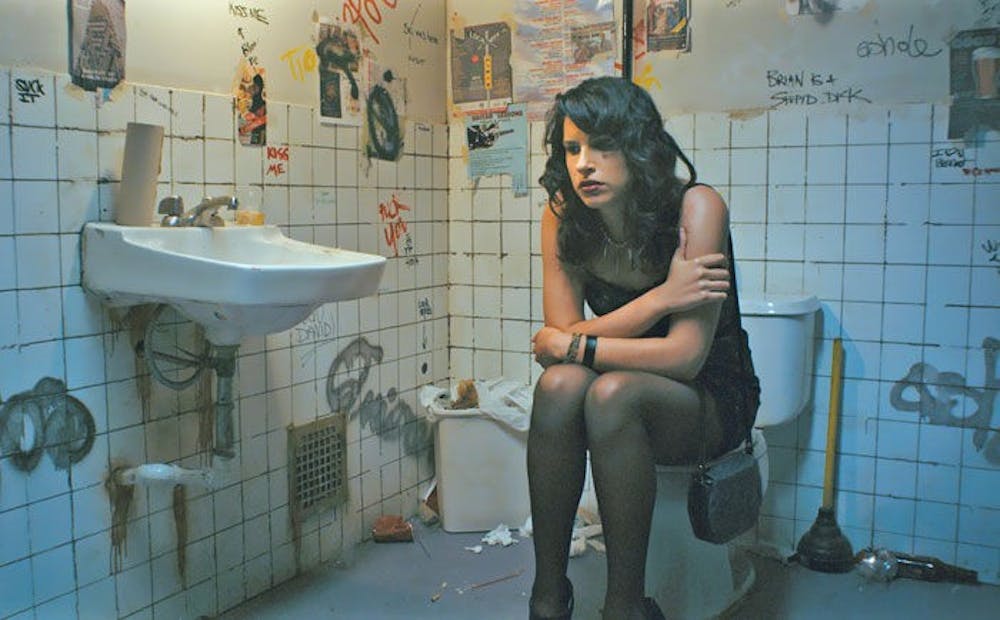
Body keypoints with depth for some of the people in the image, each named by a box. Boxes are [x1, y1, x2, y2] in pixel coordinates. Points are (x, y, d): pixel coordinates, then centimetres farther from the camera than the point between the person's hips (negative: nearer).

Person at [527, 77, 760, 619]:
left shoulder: (696, 208, -21)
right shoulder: (563, 218, -8)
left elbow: (685, 355, -25)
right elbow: (562, 334, -15)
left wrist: (570, 346, -19)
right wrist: (659, 298, -27)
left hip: (711, 401, -3)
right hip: (621, 408, 4)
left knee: (612, 391, -33)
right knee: (560, 384, -28)